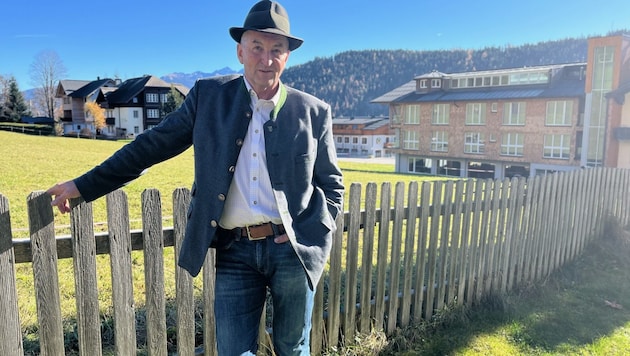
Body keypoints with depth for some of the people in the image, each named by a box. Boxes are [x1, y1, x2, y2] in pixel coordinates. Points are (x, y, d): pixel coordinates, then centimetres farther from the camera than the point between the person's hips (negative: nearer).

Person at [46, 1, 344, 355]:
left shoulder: (314, 112, 2)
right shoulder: (209, 95, 5)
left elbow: (332, 185, 8)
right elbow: (154, 144, 8)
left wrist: (310, 235, -7)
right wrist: (84, 185, 9)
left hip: (292, 249, 0)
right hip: (235, 253, 1)